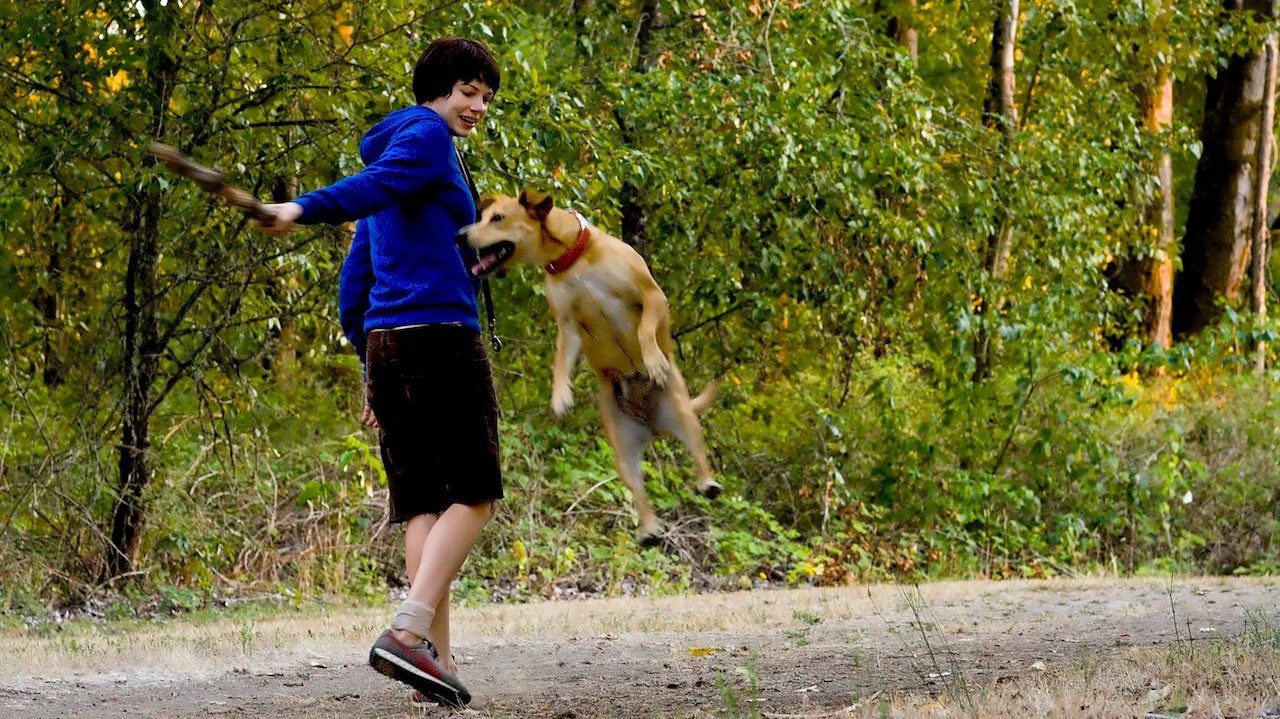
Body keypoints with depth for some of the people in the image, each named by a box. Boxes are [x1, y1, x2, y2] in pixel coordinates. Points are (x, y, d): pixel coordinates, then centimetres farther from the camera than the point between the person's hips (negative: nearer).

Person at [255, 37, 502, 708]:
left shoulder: (394, 150, 24)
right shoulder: (426, 138, -2)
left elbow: (354, 282, 22)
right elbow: (371, 185, -24)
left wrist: (372, 368, 23)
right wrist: (304, 209, -42)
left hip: (386, 344, 9)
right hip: (442, 335, -9)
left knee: (422, 504, 4)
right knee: (473, 496, -7)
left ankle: (436, 656, -4)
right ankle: (407, 634, -21)